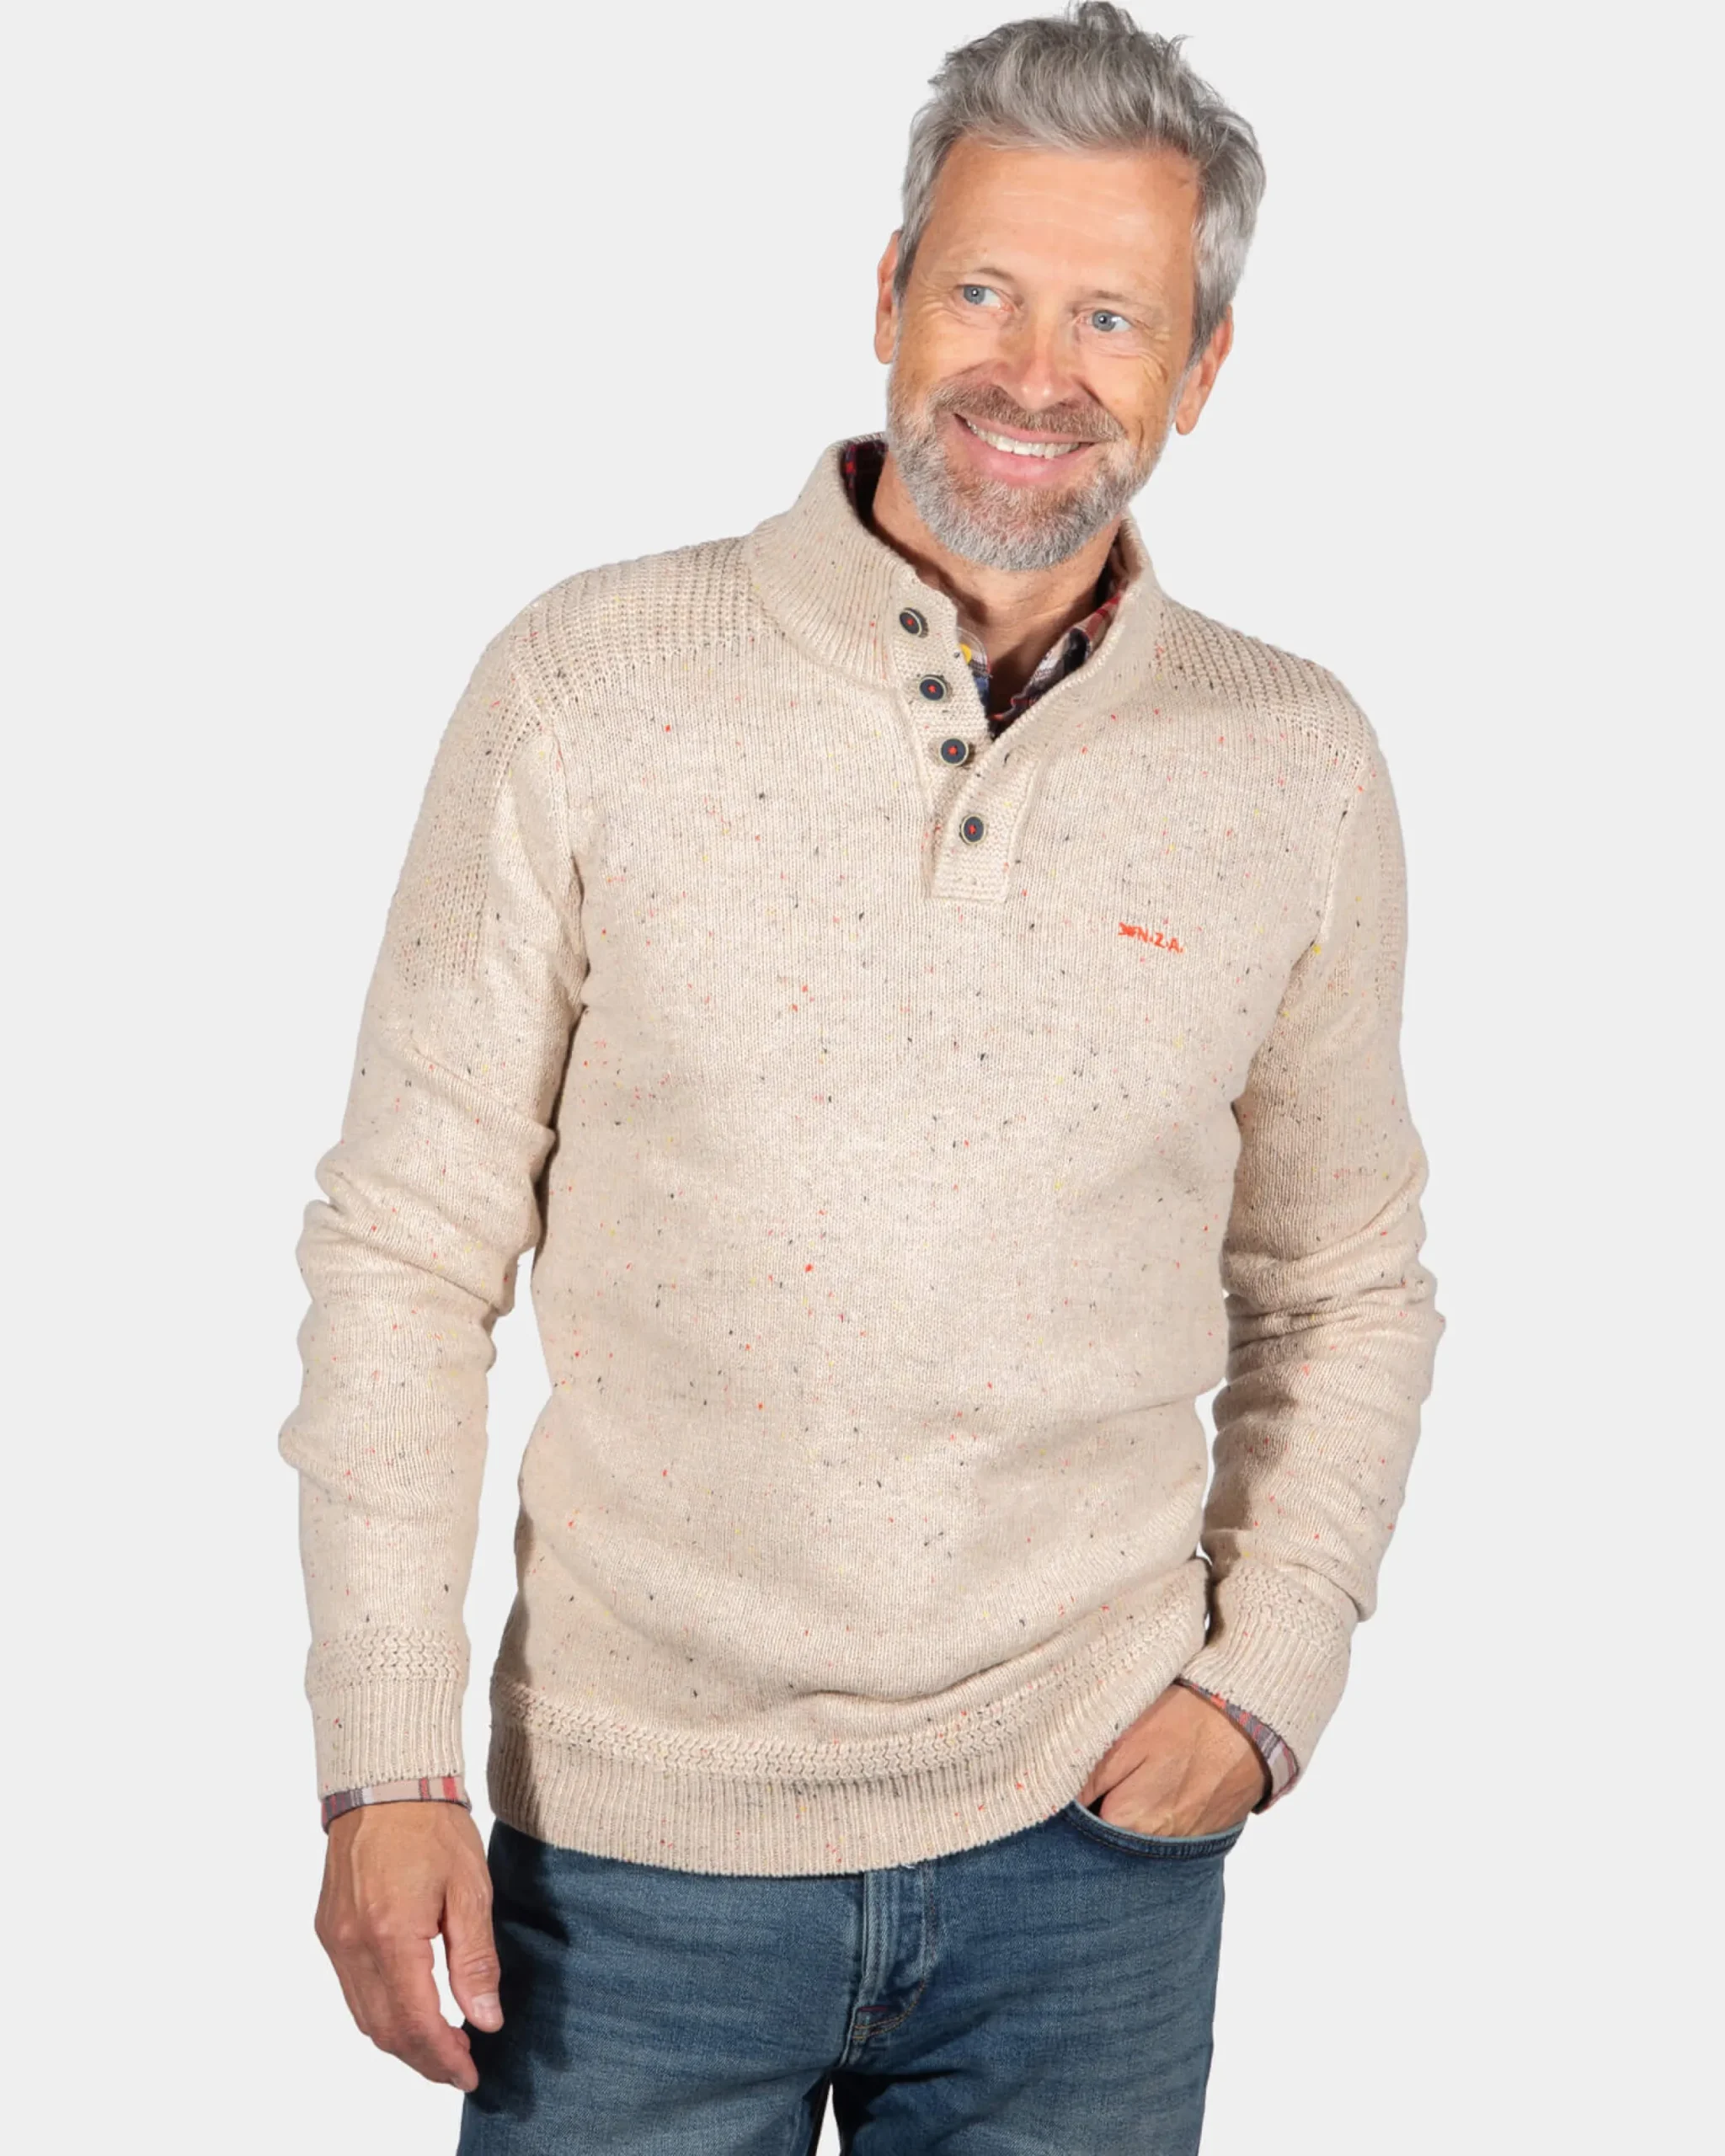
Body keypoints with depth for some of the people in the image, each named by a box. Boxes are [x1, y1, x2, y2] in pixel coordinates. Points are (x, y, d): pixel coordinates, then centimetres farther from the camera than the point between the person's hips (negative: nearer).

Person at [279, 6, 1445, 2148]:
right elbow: (407, 1250, -4)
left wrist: (1268, 1673, -1)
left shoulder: (1298, 767, 1)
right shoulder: (593, 685, -6)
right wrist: (388, 1766, -8)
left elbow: (1344, 1286, 12)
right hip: (635, 1833, -1)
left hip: (1086, 1840, 2)